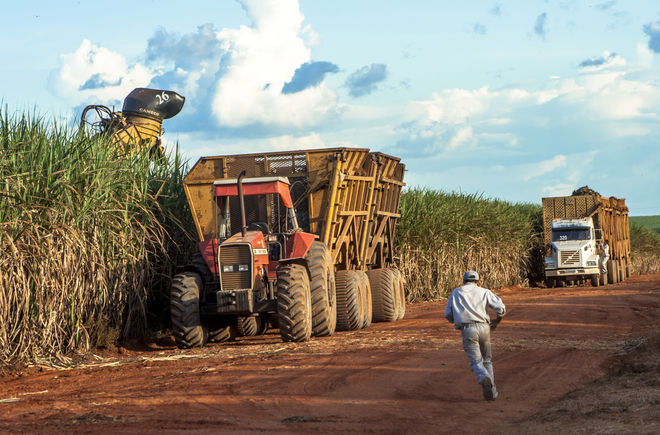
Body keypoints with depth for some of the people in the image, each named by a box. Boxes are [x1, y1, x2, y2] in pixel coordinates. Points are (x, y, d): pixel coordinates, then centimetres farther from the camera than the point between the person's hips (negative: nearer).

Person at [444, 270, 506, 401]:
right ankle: (492, 392, 13)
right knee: (487, 360, 17)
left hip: (467, 330, -1)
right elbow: (501, 308, 1)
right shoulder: (484, 292, 12)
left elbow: (448, 314, 16)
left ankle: (484, 379, -36)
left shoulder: (456, 293, 16)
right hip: (483, 327, 1)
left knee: (476, 362, -5)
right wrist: (497, 321, 20)